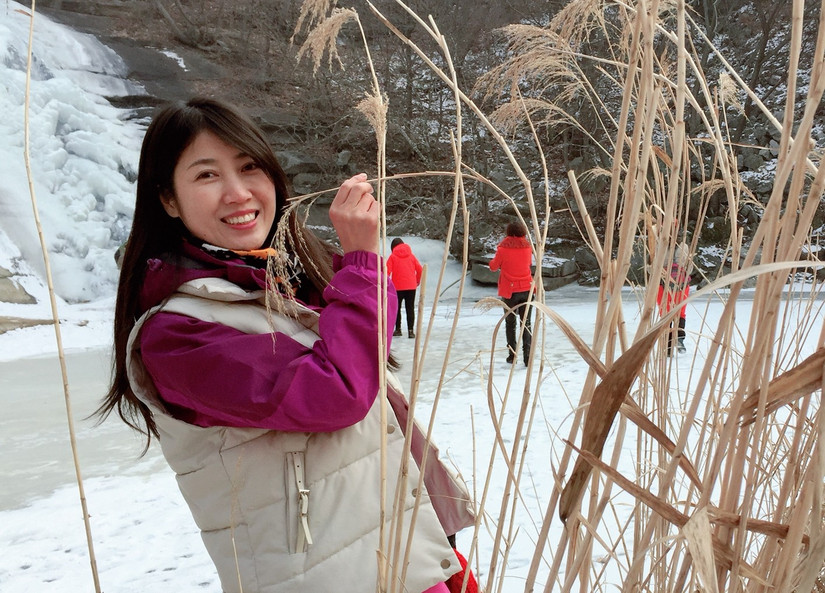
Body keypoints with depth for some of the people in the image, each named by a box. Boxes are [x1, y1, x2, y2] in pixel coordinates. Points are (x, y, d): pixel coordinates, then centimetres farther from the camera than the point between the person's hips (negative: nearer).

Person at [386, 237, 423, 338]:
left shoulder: (393, 256, 0)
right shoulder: (411, 256, 8)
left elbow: (387, 271, -8)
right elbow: (419, 269, 4)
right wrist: (418, 281, 18)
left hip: (397, 287, -2)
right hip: (411, 287, 2)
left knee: (397, 308, 12)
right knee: (410, 309, 3)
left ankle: (398, 329, 13)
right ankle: (410, 330, -4)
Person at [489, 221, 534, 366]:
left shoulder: (503, 248, -8)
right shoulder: (527, 247, 2)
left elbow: (493, 267, 3)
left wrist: (496, 260, 20)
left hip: (509, 290, -2)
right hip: (526, 289, 2)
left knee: (510, 323, 11)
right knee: (526, 323, 5)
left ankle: (512, 354, 10)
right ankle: (527, 355, -3)